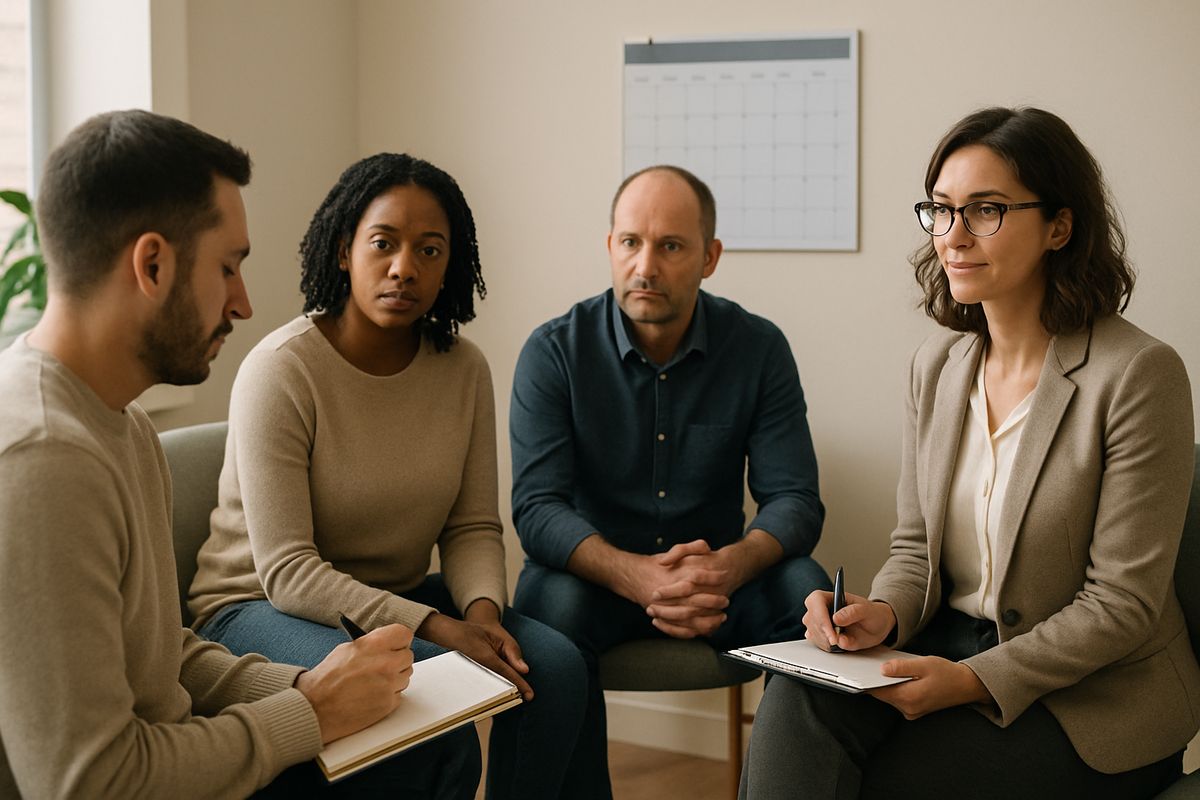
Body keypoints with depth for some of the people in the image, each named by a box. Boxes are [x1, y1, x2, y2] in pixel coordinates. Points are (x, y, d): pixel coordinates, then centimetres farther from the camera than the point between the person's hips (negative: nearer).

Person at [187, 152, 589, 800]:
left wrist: (482, 607, -21)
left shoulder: (463, 368, -2)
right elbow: (288, 572, -22)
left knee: (553, 665, -20)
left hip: (401, 597, 5)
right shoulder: (281, 369, -19)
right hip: (262, 605, -5)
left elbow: (472, 527, 2)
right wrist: (435, 628, -30)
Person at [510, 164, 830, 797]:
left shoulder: (759, 349, -3)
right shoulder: (554, 352, -8)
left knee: (807, 592, -26)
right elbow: (536, 507, -16)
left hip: (716, 579, 2)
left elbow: (794, 499, -8)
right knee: (552, 602, -33)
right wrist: (634, 576, -35)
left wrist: (731, 566, -32)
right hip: (595, 572, -1)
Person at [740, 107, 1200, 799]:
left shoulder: (1138, 374, -14)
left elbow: (1122, 602, -14)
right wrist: (885, 614, -11)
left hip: (1095, 698, -5)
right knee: (798, 697, -24)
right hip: (950, 648, 5)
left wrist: (976, 682, -22)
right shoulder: (938, 365, 6)